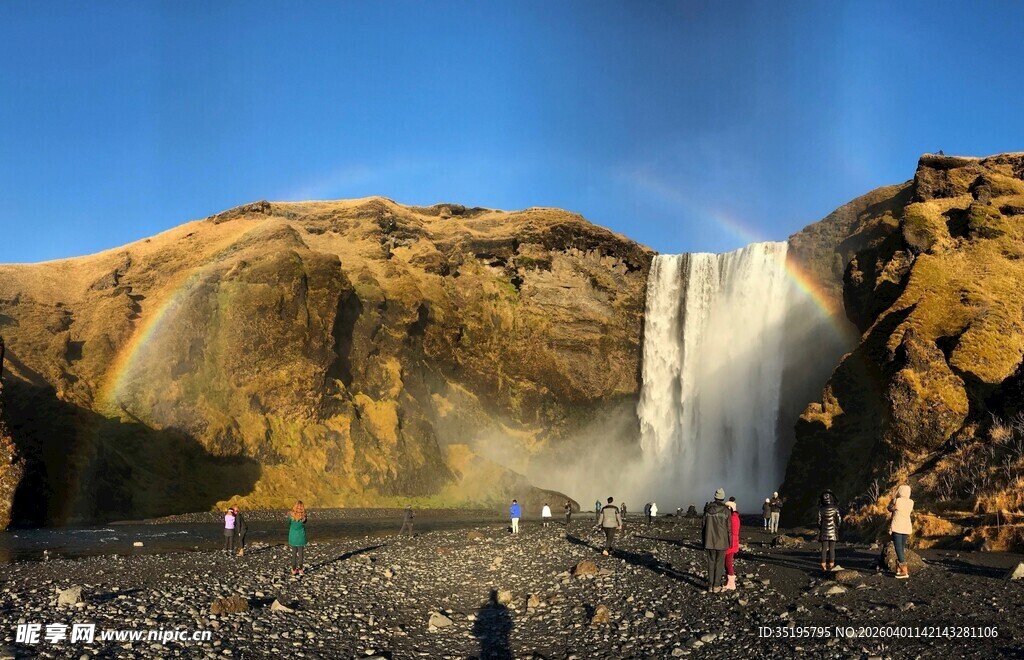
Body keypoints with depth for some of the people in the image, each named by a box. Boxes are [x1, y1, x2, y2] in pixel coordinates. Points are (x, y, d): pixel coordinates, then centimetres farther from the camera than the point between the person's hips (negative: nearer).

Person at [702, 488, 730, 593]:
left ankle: (710, 586, 11)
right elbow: (728, 528, -7)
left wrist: (704, 542, 12)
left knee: (711, 562, 11)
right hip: (721, 541, -2)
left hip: (710, 541, 2)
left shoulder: (708, 510, -1)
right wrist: (729, 543, 4)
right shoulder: (726, 511, -9)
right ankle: (716, 586, 8)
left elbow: (703, 526, 3)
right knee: (719, 563, 7)